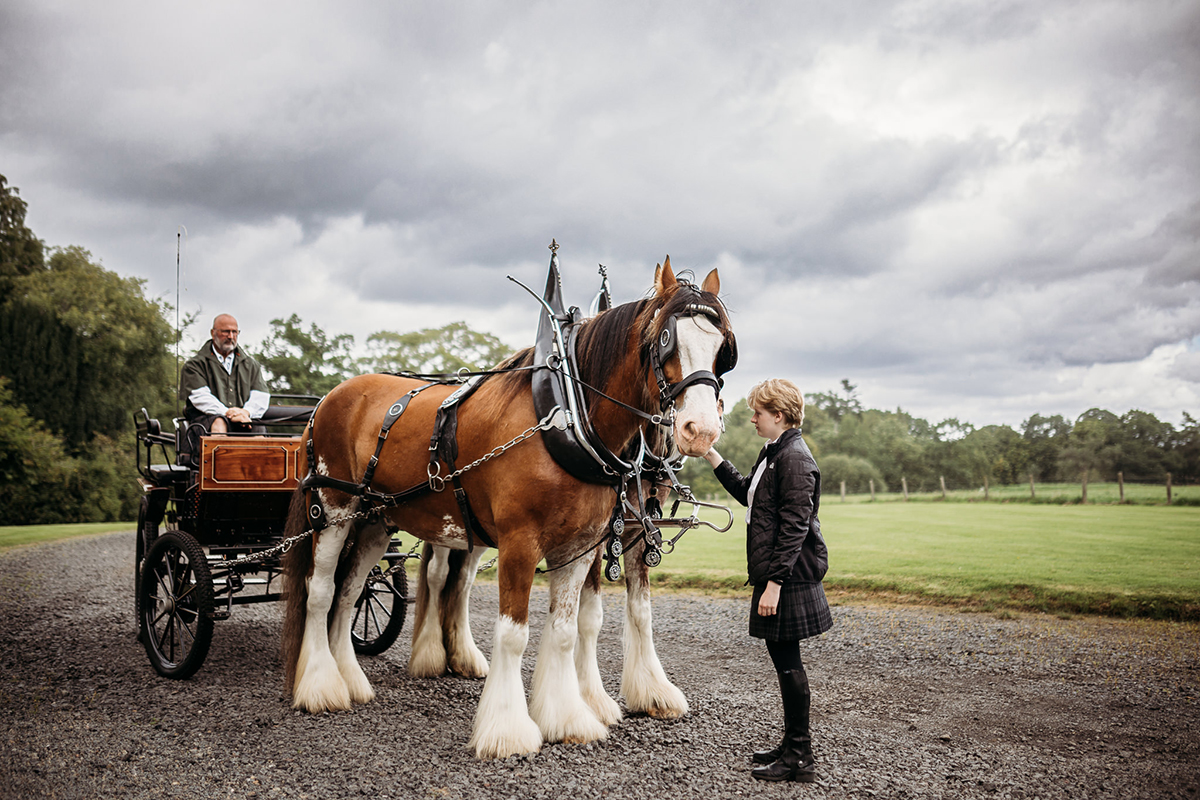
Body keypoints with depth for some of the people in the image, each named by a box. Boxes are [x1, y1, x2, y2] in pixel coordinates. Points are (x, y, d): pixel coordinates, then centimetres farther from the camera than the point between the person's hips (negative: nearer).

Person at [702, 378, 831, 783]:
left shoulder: (795, 458, -17)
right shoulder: (773, 453, 13)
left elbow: (795, 527, -22)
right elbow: (746, 492, 28)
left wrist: (774, 583, -23)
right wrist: (712, 456, 23)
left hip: (789, 577, -10)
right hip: (773, 573, 10)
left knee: (787, 662, -1)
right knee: (783, 659, 16)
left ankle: (799, 758, 10)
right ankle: (792, 745, 29)